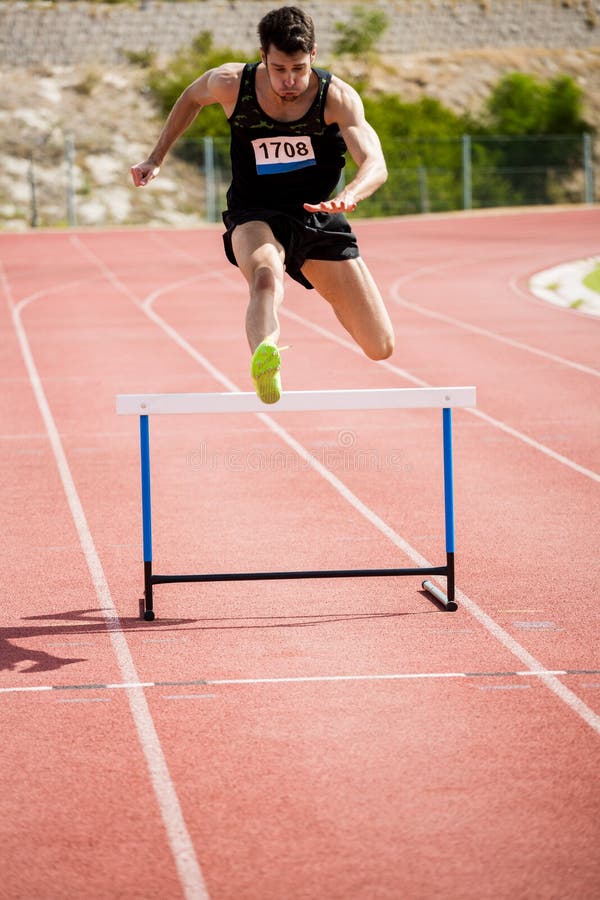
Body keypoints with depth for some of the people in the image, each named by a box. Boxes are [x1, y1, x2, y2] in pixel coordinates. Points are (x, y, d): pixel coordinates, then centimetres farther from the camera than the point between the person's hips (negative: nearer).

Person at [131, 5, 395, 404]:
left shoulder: (338, 97, -17)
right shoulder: (231, 84, -13)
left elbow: (375, 164, -30)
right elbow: (192, 97, 12)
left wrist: (349, 196, -51)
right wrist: (157, 158, 13)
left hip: (320, 217, 1)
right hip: (255, 217, -1)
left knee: (381, 347, 2)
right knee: (266, 276, -40)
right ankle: (264, 365, -69)